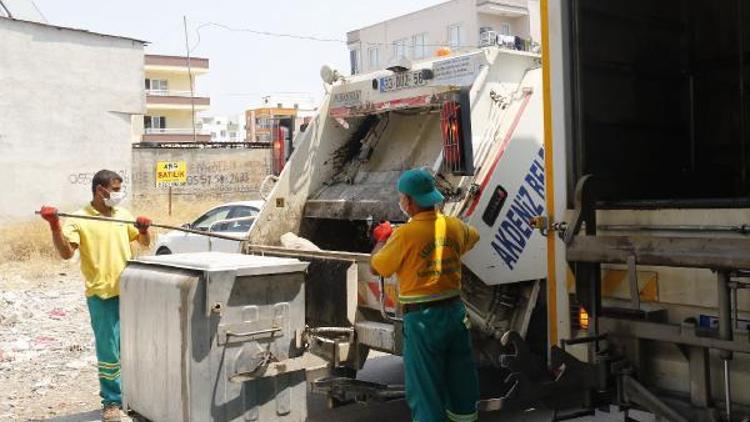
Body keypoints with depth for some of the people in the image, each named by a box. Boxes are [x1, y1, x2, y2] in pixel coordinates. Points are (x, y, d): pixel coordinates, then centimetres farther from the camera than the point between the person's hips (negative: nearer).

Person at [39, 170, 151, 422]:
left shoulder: (124, 215, 10)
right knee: (109, 352, -1)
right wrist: (54, 225, -28)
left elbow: (145, 243, 17)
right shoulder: (79, 219, -5)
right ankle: (111, 401, 14)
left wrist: (144, 229, -4)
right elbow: (66, 252, -16)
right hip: (102, 296, -5)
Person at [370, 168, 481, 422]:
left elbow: (375, 268, -4)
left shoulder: (404, 235, -17)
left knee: (424, 387, 4)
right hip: (455, 311, 6)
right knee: (460, 375, 19)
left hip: (422, 318, -6)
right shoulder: (453, 225, 1)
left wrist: (381, 239, 12)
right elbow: (473, 237, 25)